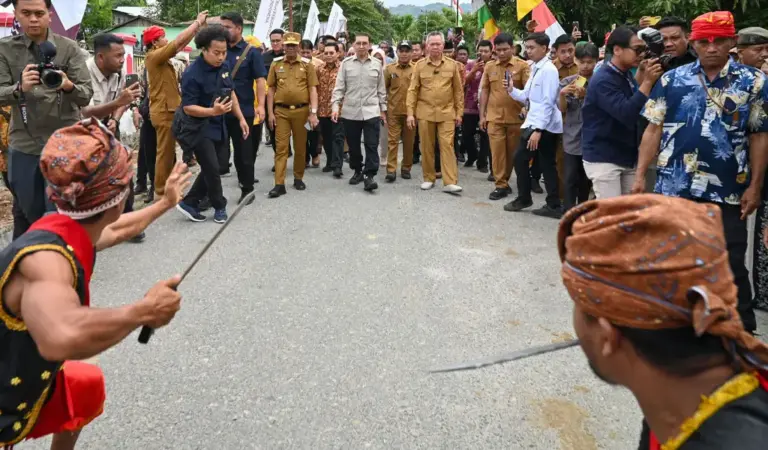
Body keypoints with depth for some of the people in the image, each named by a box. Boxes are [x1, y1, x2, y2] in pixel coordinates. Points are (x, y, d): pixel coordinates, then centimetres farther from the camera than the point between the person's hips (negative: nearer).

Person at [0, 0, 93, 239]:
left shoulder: (69, 48, -1)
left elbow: (86, 95, -7)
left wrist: (68, 86, -31)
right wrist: (20, 88, -28)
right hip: (23, 145, 2)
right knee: (26, 213, 15)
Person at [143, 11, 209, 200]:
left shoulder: (160, 57, 13)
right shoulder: (154, 56, -14)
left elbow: (181, 45, 14)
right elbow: (178, 41, -18)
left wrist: (198, 26, 9)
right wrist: (198, 22, -9)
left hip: (168, 110, 10)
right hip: (164, 112, -10)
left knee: (168, 152, 15)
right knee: (165, 153, -5)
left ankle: (165, 188, 24)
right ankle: (161, 193, 1)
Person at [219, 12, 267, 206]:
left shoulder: (251, 52, -1)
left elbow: (260, 80, -8)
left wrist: (260, 105, -19)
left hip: (243, 109, -3)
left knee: (244, 151, 7)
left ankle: (247, 189, 19)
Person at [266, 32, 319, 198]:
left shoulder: (307, 64, 2)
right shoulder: (276, 64, 6)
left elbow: (312, 89, -1)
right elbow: (271, 89, 7)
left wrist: (313, 113, -8)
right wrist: (270, 113, 1)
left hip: (301, 111, 0)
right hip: (281, 111, 1)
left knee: (300, 147, 10)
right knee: (281, 147, -1)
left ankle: (298, 178, 25)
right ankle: (279, 184, -1)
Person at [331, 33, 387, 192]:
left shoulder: (377, 64, 5)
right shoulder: (346, 63, 3)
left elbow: (381, 89, 11)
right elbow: (339, 87, 2)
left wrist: (383, 109, 10)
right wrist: (335, 105, -9)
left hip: (371, 112, 0)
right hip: (350, 112, 1)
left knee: (372, 145, -6)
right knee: (353, 145, 10)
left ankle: (369, 176, -3)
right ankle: (357, 171, 26)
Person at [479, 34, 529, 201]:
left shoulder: (522, 66, -2)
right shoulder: (489, 66, 7)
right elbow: (485, 90, 10)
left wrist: (526, 107, -20)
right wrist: (482, 115, 8)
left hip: (516, 117, -1)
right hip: (494, 117, 1)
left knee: (514, 152, 9)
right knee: (497, 152, -2)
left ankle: (504, 181, 24)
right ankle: (501, 185, 3)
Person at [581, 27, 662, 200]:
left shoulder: (626, 75, 11)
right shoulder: (603, 80, -18)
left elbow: (641, 108, 11)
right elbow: (627, 114, -28)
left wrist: (642, 75, 0)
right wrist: (647, 82, -25)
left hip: (627, 157, 9)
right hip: (603, 158, -8)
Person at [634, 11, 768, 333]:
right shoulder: (672, 80, 3)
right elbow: (654, 129, 3)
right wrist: (640, 175, -2)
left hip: (727, 191, -1)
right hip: (672, 187, 2)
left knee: (731, 264, 5)